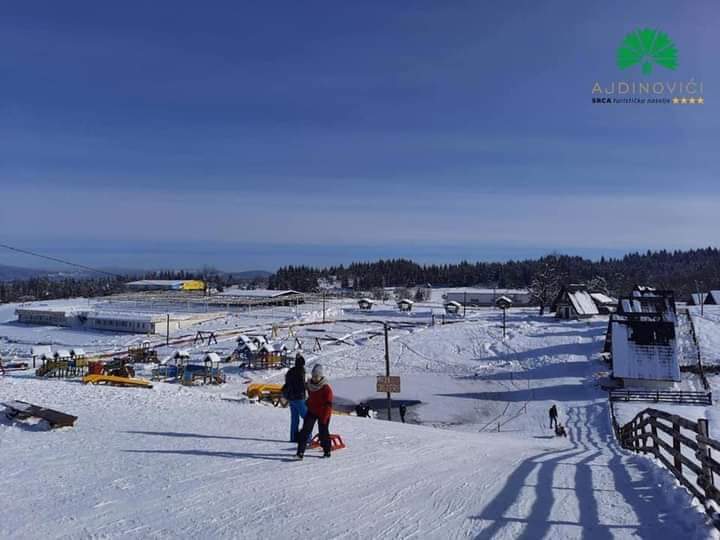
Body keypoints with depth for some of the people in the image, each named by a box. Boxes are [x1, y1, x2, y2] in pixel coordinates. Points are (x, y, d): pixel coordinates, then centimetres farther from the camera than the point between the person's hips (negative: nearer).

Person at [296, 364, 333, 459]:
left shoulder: (326, 388, -18)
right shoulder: (310, 386, 1)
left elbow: (328, 405, -17)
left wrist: (324, 417, -20)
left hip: (323, 414, -5)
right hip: (311, 412, 5)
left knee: (323, 433, 6)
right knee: (305, 431, -7)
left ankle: (327, 451, 27)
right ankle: (300, 452, -9)